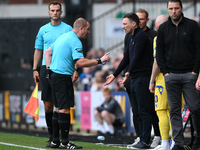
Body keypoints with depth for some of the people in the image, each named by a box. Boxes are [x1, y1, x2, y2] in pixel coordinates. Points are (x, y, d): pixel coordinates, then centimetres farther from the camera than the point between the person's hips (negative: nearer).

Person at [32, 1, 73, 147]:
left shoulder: (68, 29, 3)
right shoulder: (43, 30, 12)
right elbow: (38, 50, 16)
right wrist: (35, 69, 9)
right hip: (46, 69, 3)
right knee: (48, 104, 0)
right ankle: (52, 136, 7)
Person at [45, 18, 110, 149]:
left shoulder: (63, 37, 17)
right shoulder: (75, 42, -13)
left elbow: (48, 52, 24)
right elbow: (80, 62, -24)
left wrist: (49, 69, 19)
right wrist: (100, 61, -17)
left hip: (54, 74, 10)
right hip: (63, 77, -10)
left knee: (59, 108, 14)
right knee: (65, 109, -8)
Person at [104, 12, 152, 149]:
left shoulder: (141, 36, -11)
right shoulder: (131, 38, 19)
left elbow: (136, 56, -19)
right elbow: (126, 59, 25)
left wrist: (129, 73, -25)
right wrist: (114, 75, 24)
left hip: (143, 78, -10)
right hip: (135, 79, 10)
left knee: (143, 111, -10)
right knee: (137, 112, 10)